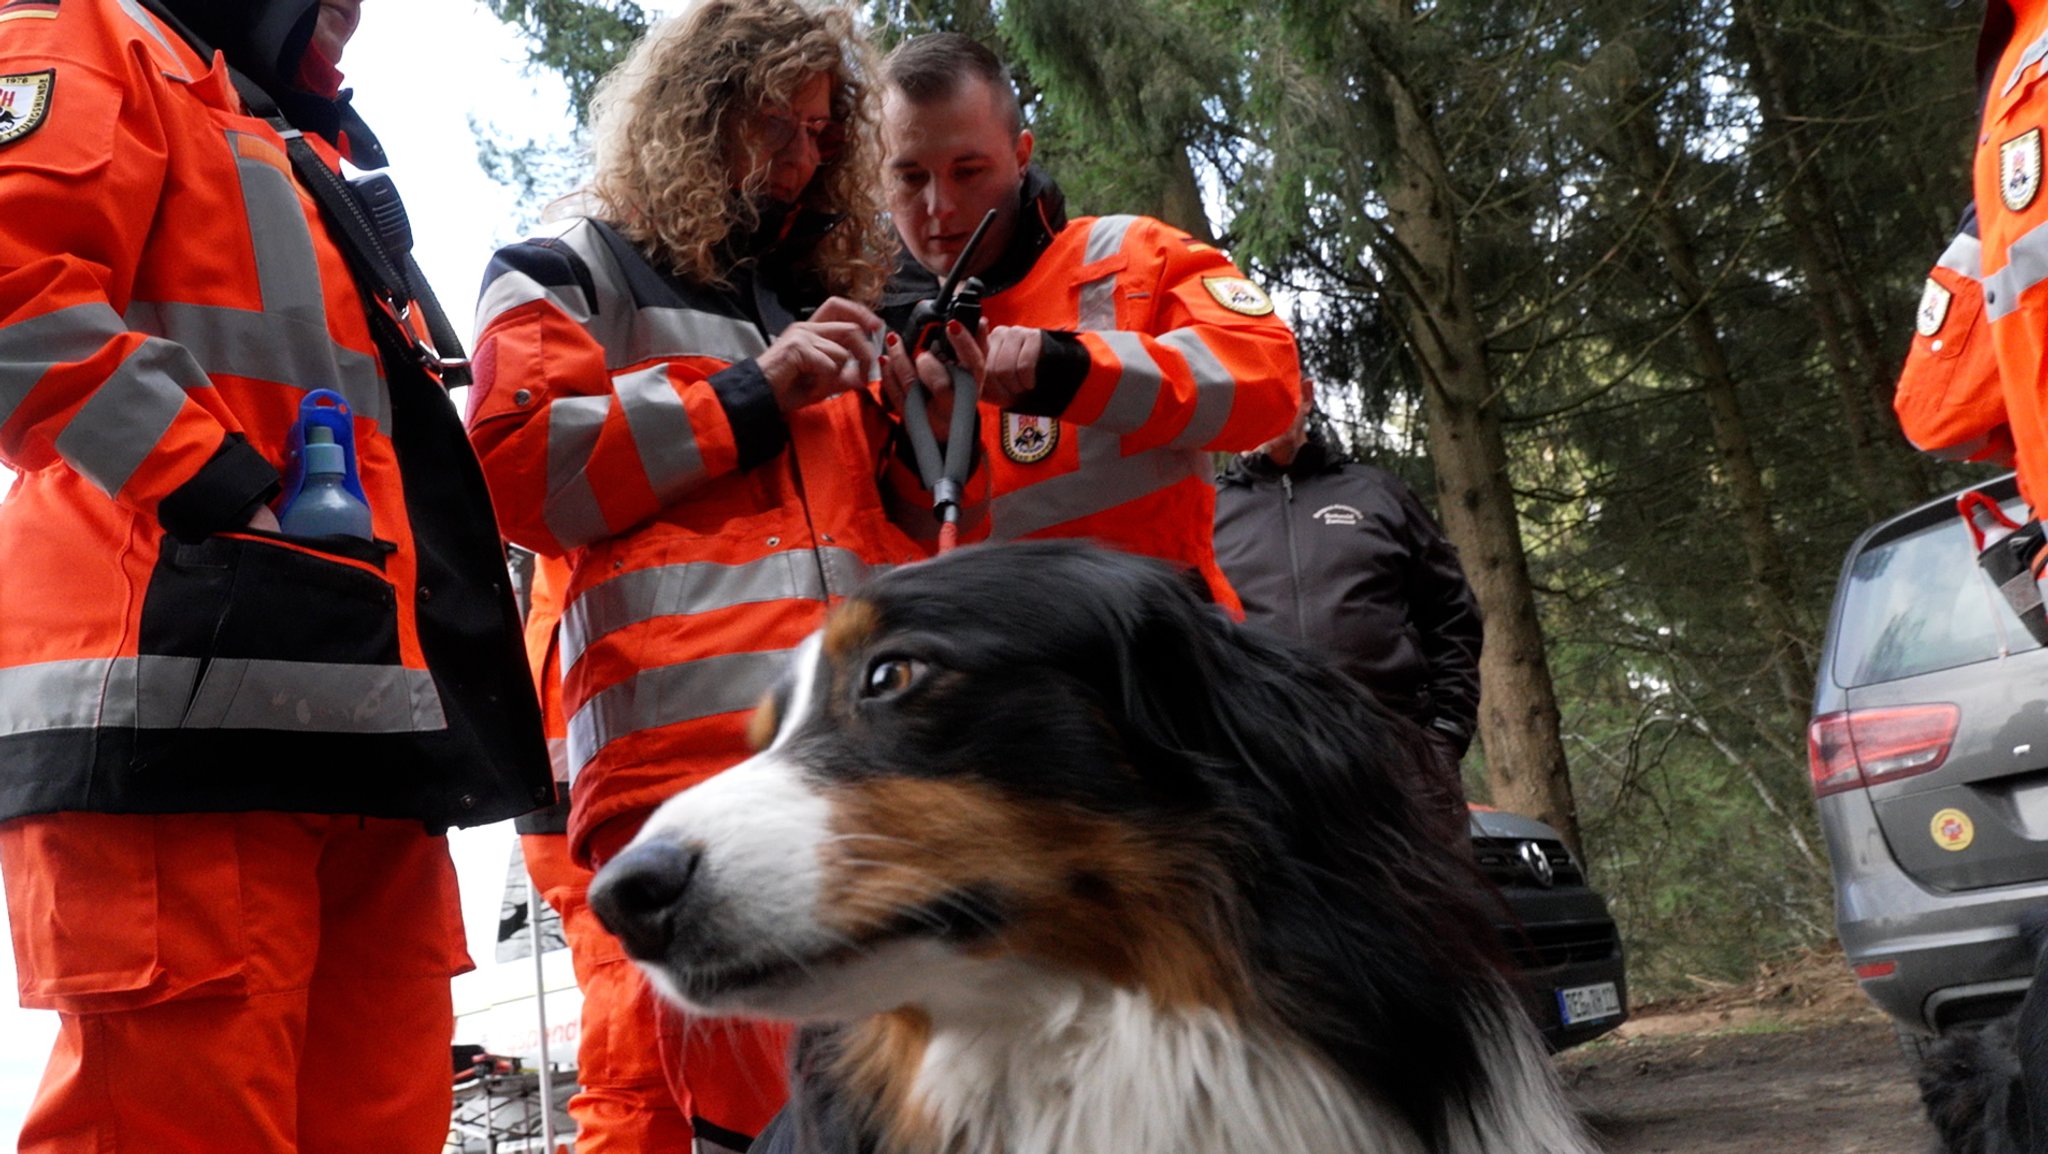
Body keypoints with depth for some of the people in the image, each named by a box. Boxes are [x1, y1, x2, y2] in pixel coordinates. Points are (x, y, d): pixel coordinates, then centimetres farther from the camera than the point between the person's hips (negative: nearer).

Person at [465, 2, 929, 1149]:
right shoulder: (579, 269, 15)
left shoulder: (828, 299, 30)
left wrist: (910, 418, 14)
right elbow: (518, 466, -2)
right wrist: (752, 391, -2)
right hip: (690, 742, -5)